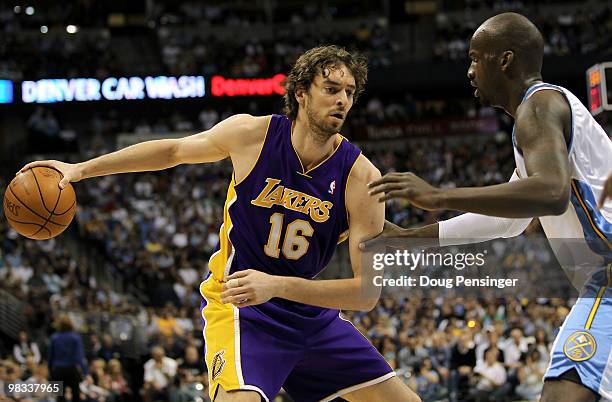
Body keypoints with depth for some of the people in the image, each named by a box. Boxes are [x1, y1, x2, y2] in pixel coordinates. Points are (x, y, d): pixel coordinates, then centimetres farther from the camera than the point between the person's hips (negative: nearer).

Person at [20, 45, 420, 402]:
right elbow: (174, 150, 8)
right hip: (240, 306, -4)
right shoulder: (250, 134, -13)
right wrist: (81, 169, 8)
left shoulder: (361, 176, -15)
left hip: (311, 312, 4)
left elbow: (369, 291, -19)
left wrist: (277, 285, -31)